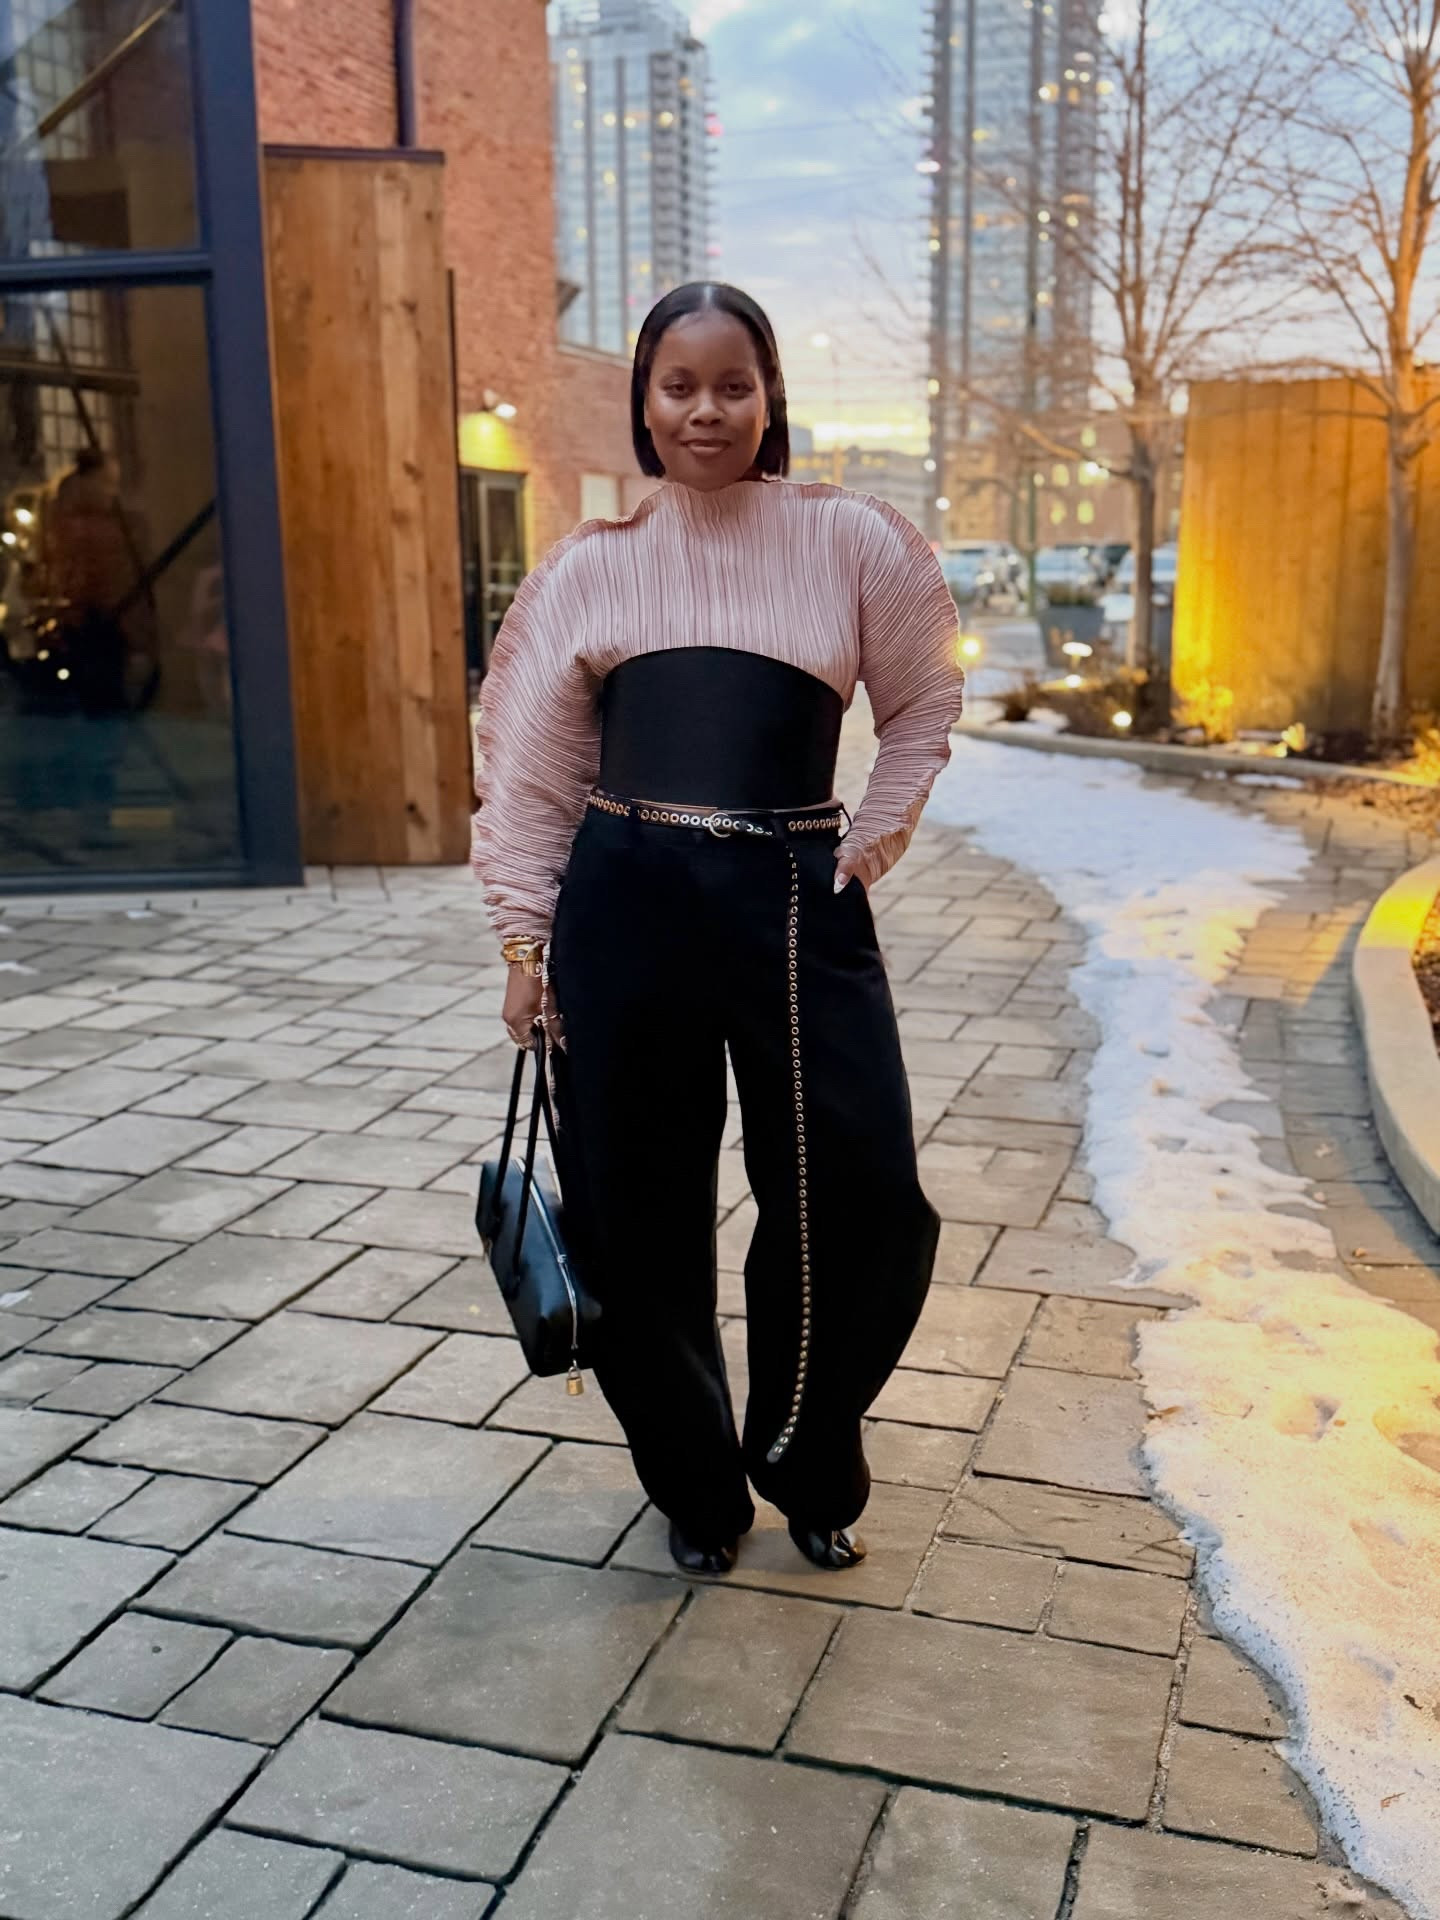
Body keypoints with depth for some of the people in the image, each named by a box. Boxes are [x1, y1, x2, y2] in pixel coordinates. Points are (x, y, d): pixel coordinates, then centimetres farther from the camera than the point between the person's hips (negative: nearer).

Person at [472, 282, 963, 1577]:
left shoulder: (848, 540, 5)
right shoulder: (591, 567, 7)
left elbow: (924, 701, 16)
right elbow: (531, 765, 8)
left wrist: (872, 841, 4)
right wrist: (526, 937, 4)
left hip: (796, 903, 0)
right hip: (626, 902, 1)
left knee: (859, 1202, -4)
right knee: (643, 1217, 8)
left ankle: (810, 1470, 25)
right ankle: (696, 1490, 31)